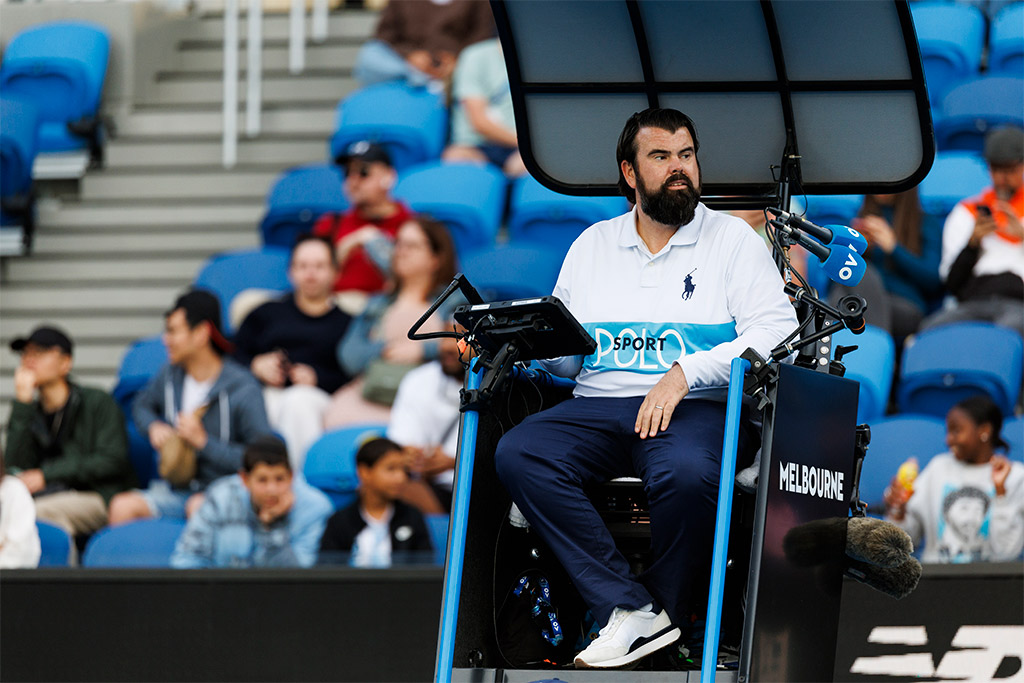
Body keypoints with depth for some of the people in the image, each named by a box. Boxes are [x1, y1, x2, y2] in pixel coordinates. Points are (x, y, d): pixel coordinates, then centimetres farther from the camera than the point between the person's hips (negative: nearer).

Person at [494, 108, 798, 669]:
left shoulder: (733, 239, 8)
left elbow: (776, 334, -4)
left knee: (687, 472, -40)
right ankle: (629, 611, -31)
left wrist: (685, 372, -15)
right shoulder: (591, 246, 21)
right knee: (518, 454, -26)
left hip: (696, 408, -4)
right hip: (597, 404, 4)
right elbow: (564, 354, 21)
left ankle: (667, 608, -13)